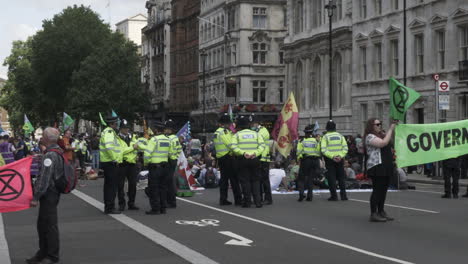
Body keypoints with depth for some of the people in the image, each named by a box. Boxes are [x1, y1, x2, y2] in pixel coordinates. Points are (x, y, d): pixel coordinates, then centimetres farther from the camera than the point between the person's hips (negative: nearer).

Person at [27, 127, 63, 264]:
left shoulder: (50, 155, -20)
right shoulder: (58, 151, 11)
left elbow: (45, 179, -23)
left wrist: (36, 197, -22)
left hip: (49, 193, -10)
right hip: (52, 192, 10)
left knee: (50, 225, -2)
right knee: (42, 224, 17)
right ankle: (43, 253, 26)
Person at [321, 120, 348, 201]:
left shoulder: (325, 137, -4)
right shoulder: (340, 136, 5)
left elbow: (324, 150, -15)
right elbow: (345, 148, -3)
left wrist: (332, 156, -16)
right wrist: (340, 156, -10)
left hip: (329, 160, -2)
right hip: (339, 160, 2)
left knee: (331, 178, 2)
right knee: (341, 178, 10)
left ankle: (334, 195, -1)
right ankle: (343, 195, 7)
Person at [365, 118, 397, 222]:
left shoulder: (382, 135, 20)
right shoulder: (370, 137, -9)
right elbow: (383, 143, -22)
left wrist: (394, 127, 12)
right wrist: (391, 129, -15)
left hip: (386, 167, 9)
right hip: (377, 167, -9)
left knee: (383, 190, 11)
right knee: (377, 190, -8)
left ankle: (381, 212, 18)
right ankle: (373, 214, -6)